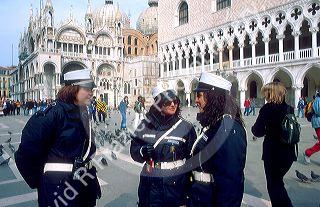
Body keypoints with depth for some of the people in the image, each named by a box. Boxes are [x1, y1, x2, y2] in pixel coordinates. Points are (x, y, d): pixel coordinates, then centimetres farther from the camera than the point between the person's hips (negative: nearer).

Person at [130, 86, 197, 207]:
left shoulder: (186, 127, -6)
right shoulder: (146, 125, -3)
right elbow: (134, 150, 5)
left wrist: (191, 188, 0)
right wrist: (143, 151, -17)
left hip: (177, 183, -1)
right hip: (150, 184, 1)